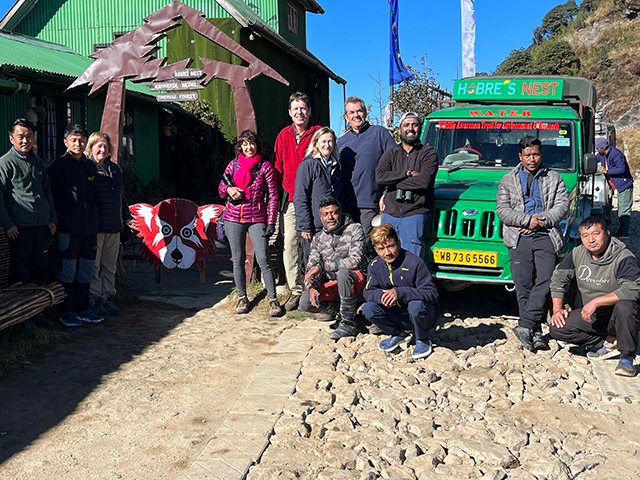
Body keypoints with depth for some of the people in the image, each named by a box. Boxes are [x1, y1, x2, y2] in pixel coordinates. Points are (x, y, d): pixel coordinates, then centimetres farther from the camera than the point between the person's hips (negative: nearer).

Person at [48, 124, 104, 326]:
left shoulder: (91, 166, 14)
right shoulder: (58, 166, -3)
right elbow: (52, 196, -5)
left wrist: (94, 221, 15)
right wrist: (55, 222, -9)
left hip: (89, 226, 6)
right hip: (69, 227, -6)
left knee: (86, 269, 11)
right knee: (68, 270, -1)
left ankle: (82, 309, 21)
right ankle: (67, 312, 9)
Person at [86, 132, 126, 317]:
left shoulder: (114, 169, 16)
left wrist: (126, 217, 20)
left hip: (114, 226, 7)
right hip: (95, 226, -6)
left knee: (110, 265, 11)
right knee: (94, 266, 0)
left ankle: (108, 298, 20)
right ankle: (95, 300, 9)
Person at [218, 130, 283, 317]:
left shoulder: (265, 167, 0)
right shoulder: (233, 164, 8)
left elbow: (273, 196, 0)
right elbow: (221, 188, 15)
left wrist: (271, 222, -5)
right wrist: (229, 189, -10)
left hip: (256, 219, -3)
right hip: (233, 218, 3)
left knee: (263, 260, -8)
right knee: (238, 260, 7)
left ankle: (273, 299, 2)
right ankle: (242, 298, 20)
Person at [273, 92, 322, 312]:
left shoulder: (318, 133, 1)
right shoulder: (283, 136, 12)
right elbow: (278, 168, 16)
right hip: (289, 198, 3)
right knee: (289, 243, 2)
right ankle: (296, 290, 12)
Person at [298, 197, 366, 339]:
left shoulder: (355, 229, -9)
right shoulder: (318, 238, 7)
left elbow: (355, 261, -21)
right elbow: (311, 268, 5)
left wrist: (322, 266, -21)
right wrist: (312, 287, -18)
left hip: (356, 280, -5)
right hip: (332, 285, 5)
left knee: (343, 272, -38)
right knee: (305, 302, -18)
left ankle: (349, 323, -22)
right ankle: (343, 307, 5)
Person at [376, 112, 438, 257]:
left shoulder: (428, 153, 4)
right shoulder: (390, 154, 15)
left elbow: (425, 181, -13)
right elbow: (379, 176, -4)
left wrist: (394, 182, -5)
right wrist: (408, 173, -10)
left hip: (415, 214, -3)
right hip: (390, 214, 4)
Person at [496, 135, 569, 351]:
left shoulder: (554, 179, 18)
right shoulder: (508, 180, 16)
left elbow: (562, 205, 6)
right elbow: (502, 210, 4)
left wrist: (542, 222, -10)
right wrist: (527, 220, -11)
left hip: (546, 236, 0)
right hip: (519, 238, 0)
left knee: (545, 281, -17)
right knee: (524, 285, -6)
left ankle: (525, 325, -18)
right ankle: (535, 332, -2)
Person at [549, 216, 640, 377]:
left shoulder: (624, 257, -17)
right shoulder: (577, 254, -1)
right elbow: (558, 279, 9)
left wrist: (596, 301, -31)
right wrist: (557, 309, 0)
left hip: (617, 317, -5)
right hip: (591, 317, 5)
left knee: (625, 306, -40)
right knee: (556, 329, -14)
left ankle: (627, 357, -18)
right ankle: (608, 343, -6)